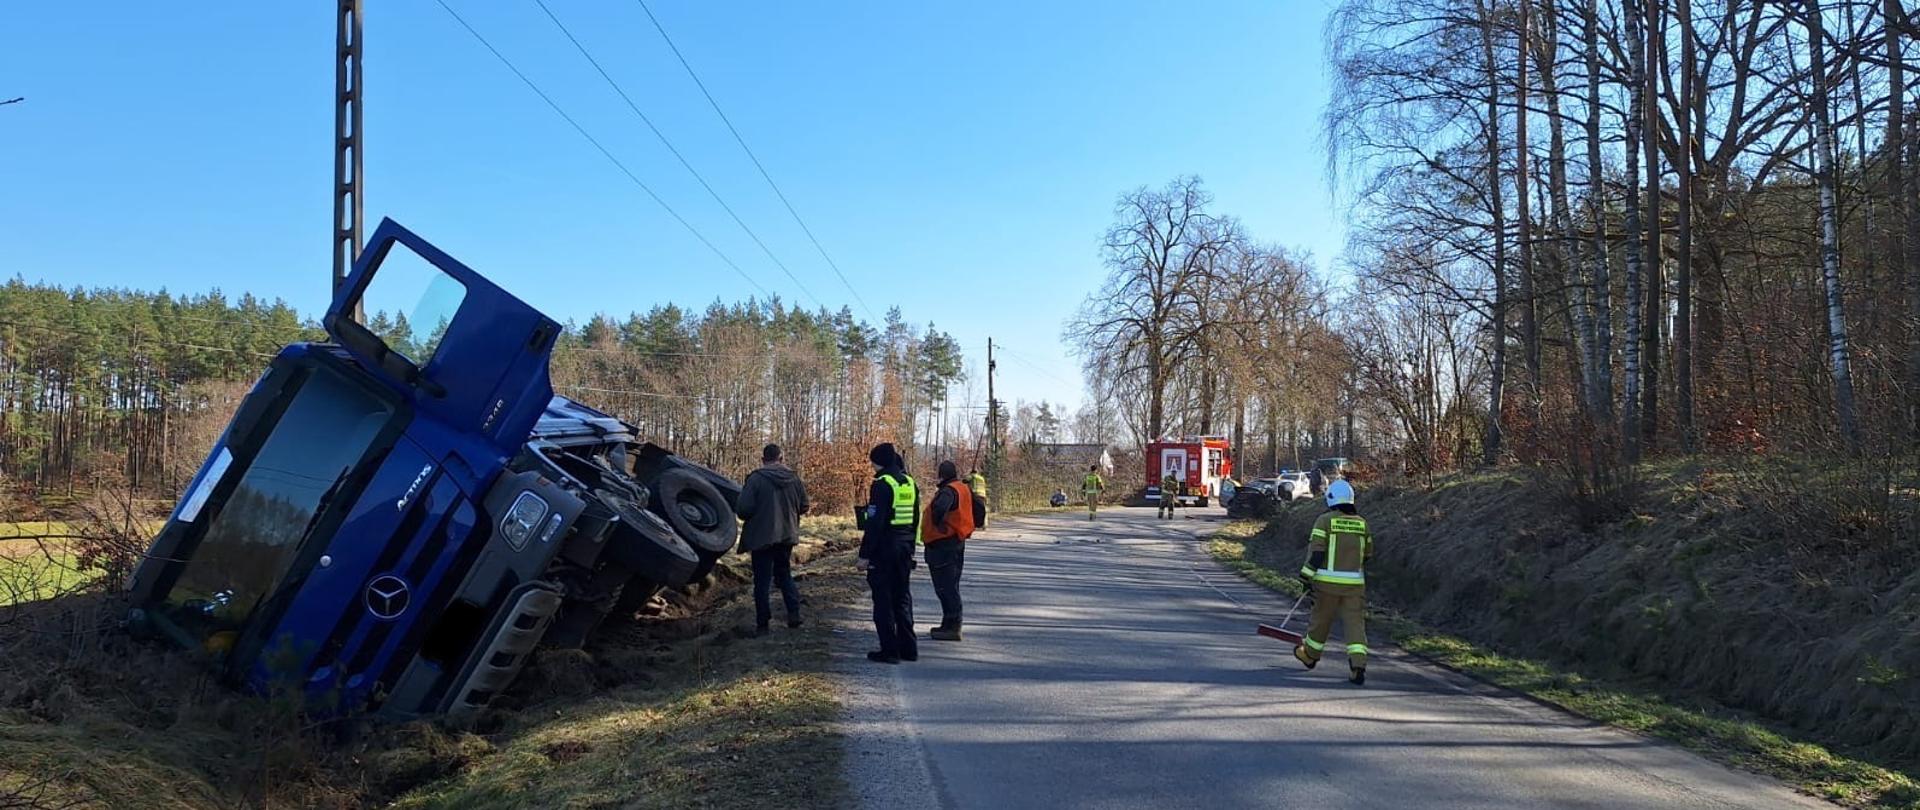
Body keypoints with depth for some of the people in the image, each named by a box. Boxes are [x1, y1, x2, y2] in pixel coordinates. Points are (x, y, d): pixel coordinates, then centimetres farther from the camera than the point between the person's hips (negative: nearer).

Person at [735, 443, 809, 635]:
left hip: (762, 537, -4)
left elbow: (743, 509, -18)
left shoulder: (755, 479, -14)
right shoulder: (793, 478, 0)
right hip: (787, 535, 4)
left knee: (762, 580, 4)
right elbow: (804, 506, 6)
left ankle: (762, 623, 7)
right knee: (784, 573, 20)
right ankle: (794, 611, 7)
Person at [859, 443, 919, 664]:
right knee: (902, 597, 15)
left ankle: (889, 650, 0)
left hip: (883, 549, -8)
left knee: (883, 600, -1)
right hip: (904, 549, 8)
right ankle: (908, 648, 18)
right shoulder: (911, 484, 11)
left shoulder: (882, 484, -14)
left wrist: (865, 554, -14)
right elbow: (916, 520, 16)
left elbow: (874, 523, -18)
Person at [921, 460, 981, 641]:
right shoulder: (965, 489, 11)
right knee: (951, 586, 18)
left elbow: (940, 508, -39)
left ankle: (952, 627, -6)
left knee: (945, 587, -7)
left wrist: (938, 524, -21)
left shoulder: (948, 491, -18)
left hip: (942, 545, -10)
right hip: (957, 543, 10)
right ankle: (950, 625, 26)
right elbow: (980, 508, 22)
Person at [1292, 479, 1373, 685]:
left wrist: (1306, 576, -5)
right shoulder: (1362, 523, 8)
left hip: (1328, 581, -2)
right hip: (1355, 582, 2)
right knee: (1355, 622, 0)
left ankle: (1310, 654, 33)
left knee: (1321, 619, 13)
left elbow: (1316, 551, -11)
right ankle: (1358, 665, -14)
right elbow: (1368, 554, 17)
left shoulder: (1325, 520, -5)